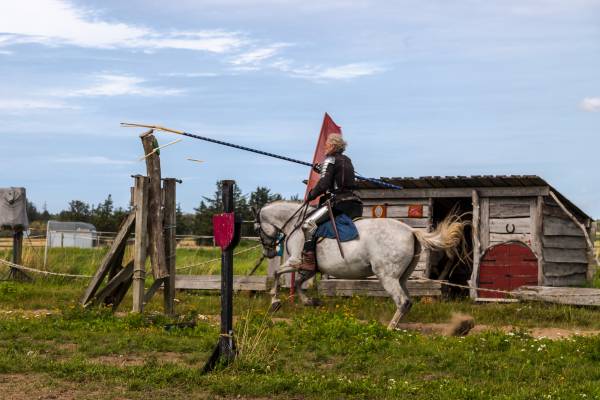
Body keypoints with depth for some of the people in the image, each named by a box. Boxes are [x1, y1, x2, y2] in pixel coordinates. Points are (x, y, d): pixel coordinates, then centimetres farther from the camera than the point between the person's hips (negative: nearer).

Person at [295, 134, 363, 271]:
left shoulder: (330, 160, -3)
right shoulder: (347, 160, 21)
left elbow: (323, 184, -13)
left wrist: (311, 195, 2)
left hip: (337, 201, -9)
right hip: (354, 204, 9)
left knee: (309, 223, -14)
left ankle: (308, 260, -25)